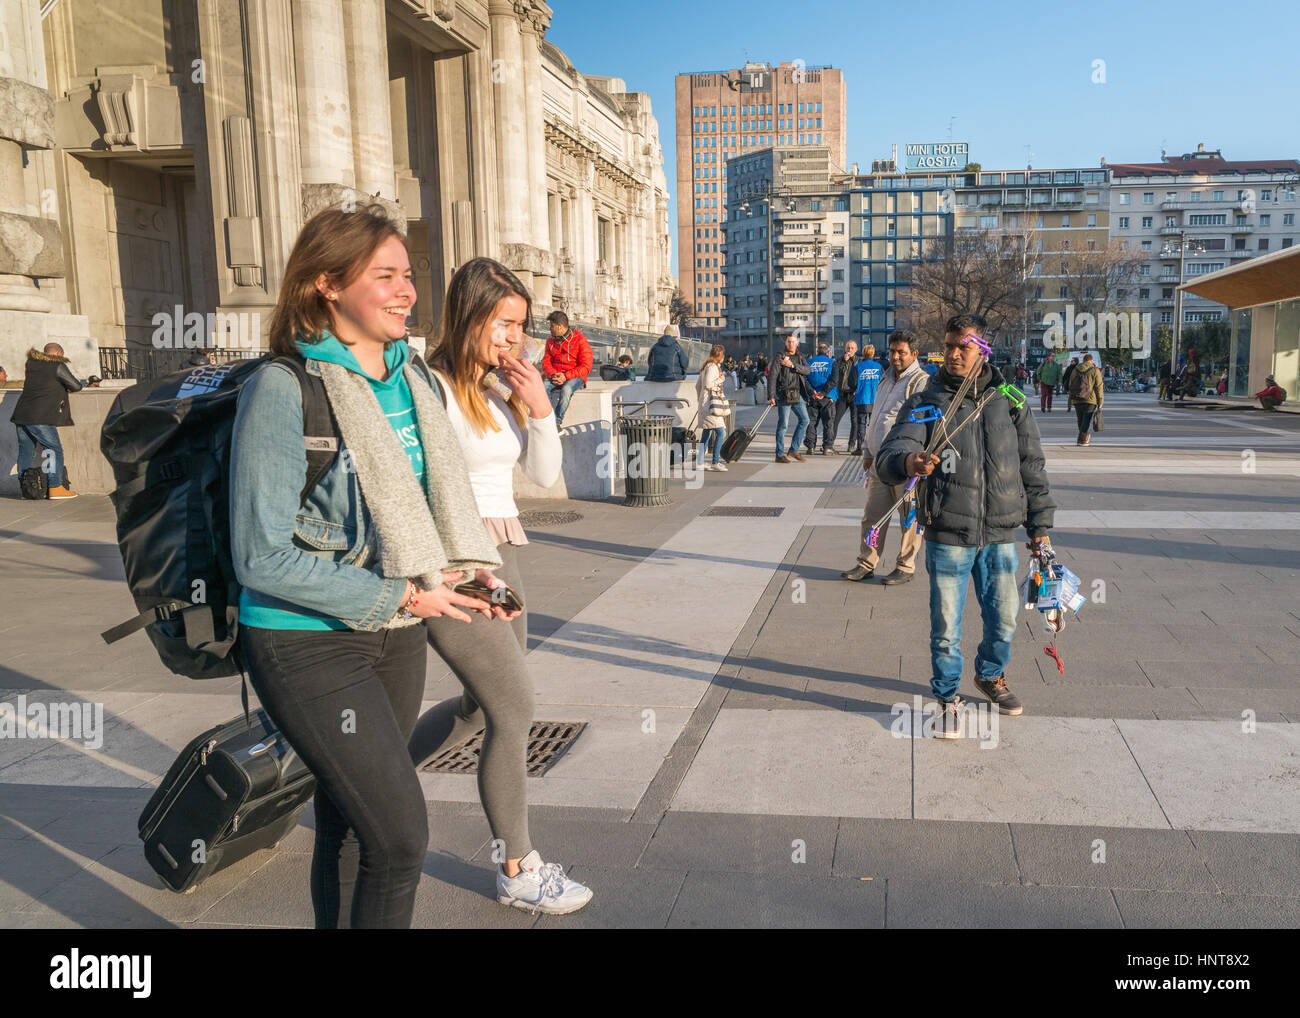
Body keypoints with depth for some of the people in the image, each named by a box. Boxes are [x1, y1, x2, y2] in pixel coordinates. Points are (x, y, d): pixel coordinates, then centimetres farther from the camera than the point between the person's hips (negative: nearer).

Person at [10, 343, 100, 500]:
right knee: (54, 450, -1)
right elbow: (76, 386, -3)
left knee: (25, 451, 12)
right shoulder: (58, 366, -3)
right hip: (40, 418, -7)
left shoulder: (32, 362, 18)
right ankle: (55, 488, -6)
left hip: (21, 415, 7)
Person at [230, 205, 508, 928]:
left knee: (350, 826, 19)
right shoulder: (283, 390, -17)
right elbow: (263, 558, -20)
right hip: (310, 644, -6)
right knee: (402, 837, -5)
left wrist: (471, 561, -3)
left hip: (397, 633, 7)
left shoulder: (413, 374, 4)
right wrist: (399, 595, -19)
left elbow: (441, 491, 16)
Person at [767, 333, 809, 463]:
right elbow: (772, 376, -11)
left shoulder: (800, 357, 13)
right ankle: (779, 455, 4)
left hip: (797, 395, 6)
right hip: (784, 394, -6)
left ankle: (793, 450, 15)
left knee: (804, 419, 6)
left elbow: (807, 370, -4)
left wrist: (793, 365, -18)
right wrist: (771, 396, -17)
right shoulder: (780, 357, -5)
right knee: (783, 424, -3)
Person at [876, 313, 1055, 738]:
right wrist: (907, 462, -38)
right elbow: (888, 455, -14)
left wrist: (1040, 525, 11)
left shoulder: (1008, 401, 7)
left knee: (1004, 618, 14)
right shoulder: (926, 402, -1)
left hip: (1000, 534, 3)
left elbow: (1032, 464, 13)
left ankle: (990, 675, 42)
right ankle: (948, 698, 23)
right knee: (946, 627, 3)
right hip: (948, 535, -2)